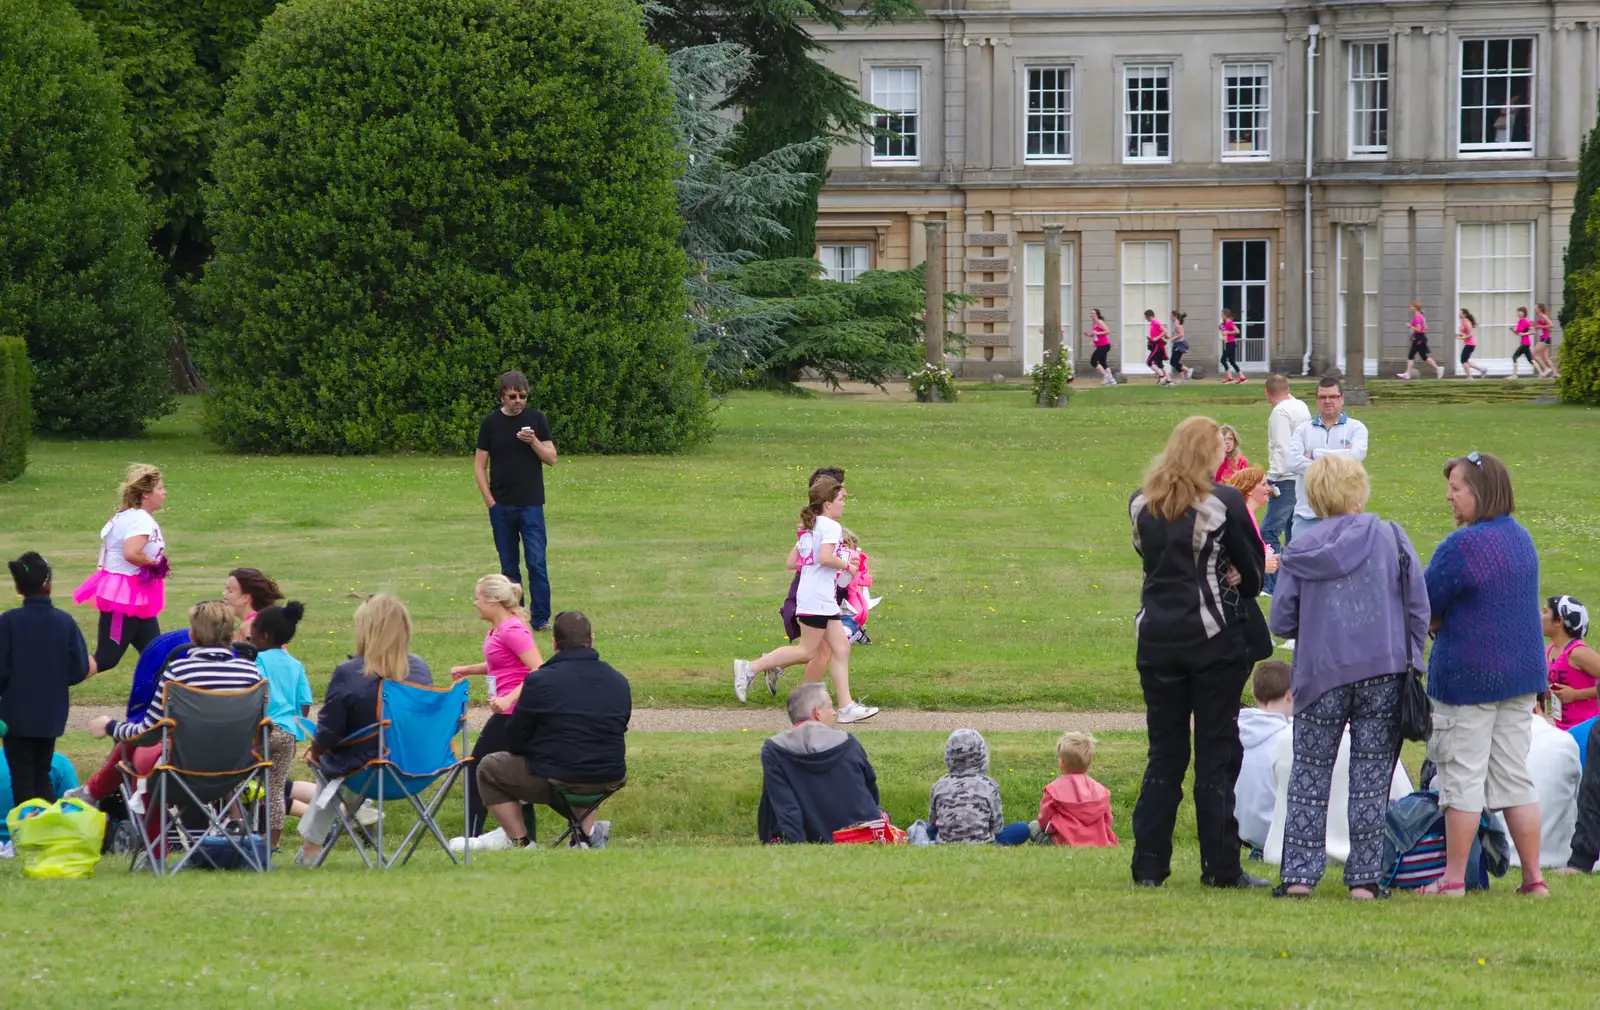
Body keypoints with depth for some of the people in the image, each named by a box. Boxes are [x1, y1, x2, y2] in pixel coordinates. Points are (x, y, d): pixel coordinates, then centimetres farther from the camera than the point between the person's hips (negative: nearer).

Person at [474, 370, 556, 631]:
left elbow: (551, 459, 2)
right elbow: (479, 465, 6)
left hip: (531, 504, -1)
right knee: (509, 567, 7)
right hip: (501, 506, 1)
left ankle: (541, 619, -4)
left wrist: (534, 441, -16)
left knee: (536, 562, -8)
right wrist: (489, 500, -3)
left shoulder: (537, 419, 3)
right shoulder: (491, 423, 3)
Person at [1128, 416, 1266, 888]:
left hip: (1156, 636, 4)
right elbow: (1253, 564, -1)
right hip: (1214, 636, -4)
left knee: (1164, 752, 11)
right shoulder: (1224, 503, -10)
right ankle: (1221, 867, 2)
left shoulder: (1141, 504, 4)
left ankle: (1149, 864, 8)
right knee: (1217, 753, 2)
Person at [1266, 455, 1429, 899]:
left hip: (1321, 674, 0)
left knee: (1309, 774, 9)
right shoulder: (1390, 537, -2)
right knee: (1371, 776, 5)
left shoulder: (1300, 550, 0)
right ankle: (1365, 876, 4)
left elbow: (1281, 621, 0)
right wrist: (1411, 657, 10)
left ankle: (1300, 874, 4)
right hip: (1383, 672, 0)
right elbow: (1419, 605, -1)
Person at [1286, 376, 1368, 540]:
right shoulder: (1304, 430, 11)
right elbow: (1294, 462, -6)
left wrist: (1315, 455, -7)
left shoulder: (1355, 428, 6)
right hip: (1307, 514, 2)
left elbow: (1357, 455, -13)